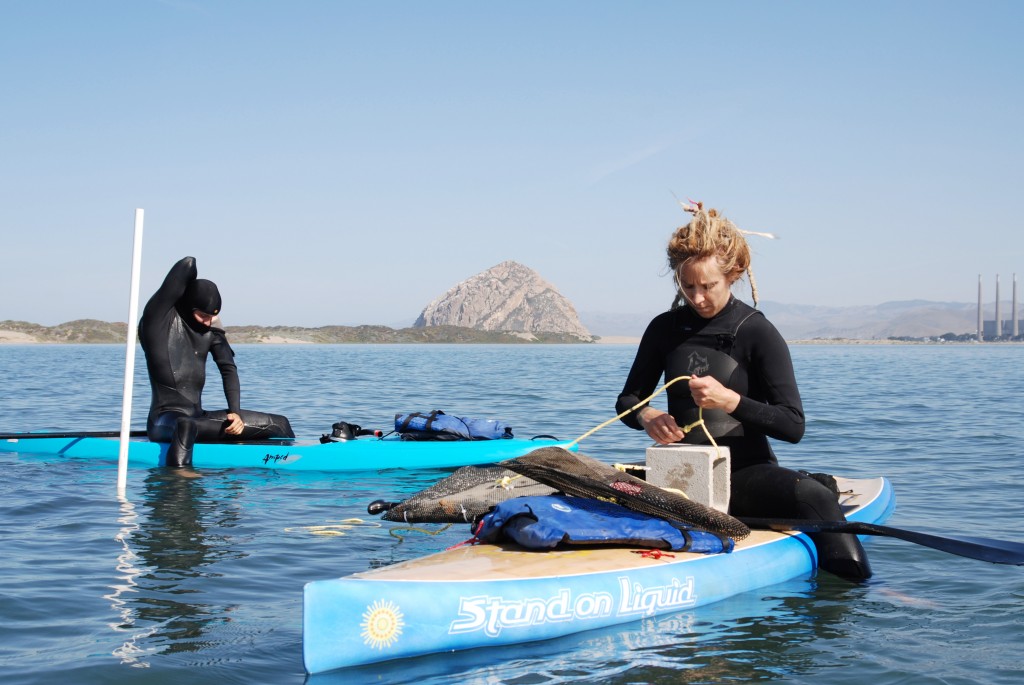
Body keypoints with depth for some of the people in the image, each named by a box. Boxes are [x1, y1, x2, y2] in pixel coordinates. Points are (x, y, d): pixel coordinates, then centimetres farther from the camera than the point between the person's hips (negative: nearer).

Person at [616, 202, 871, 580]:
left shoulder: (758, 333, -5)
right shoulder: (665, 329, 6)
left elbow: (793, 426, -11)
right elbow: (627, 400, 13)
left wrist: (730, 400, -27)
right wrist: (647, 416, -12)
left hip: (746, 471, -3)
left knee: (811, 494, -34)